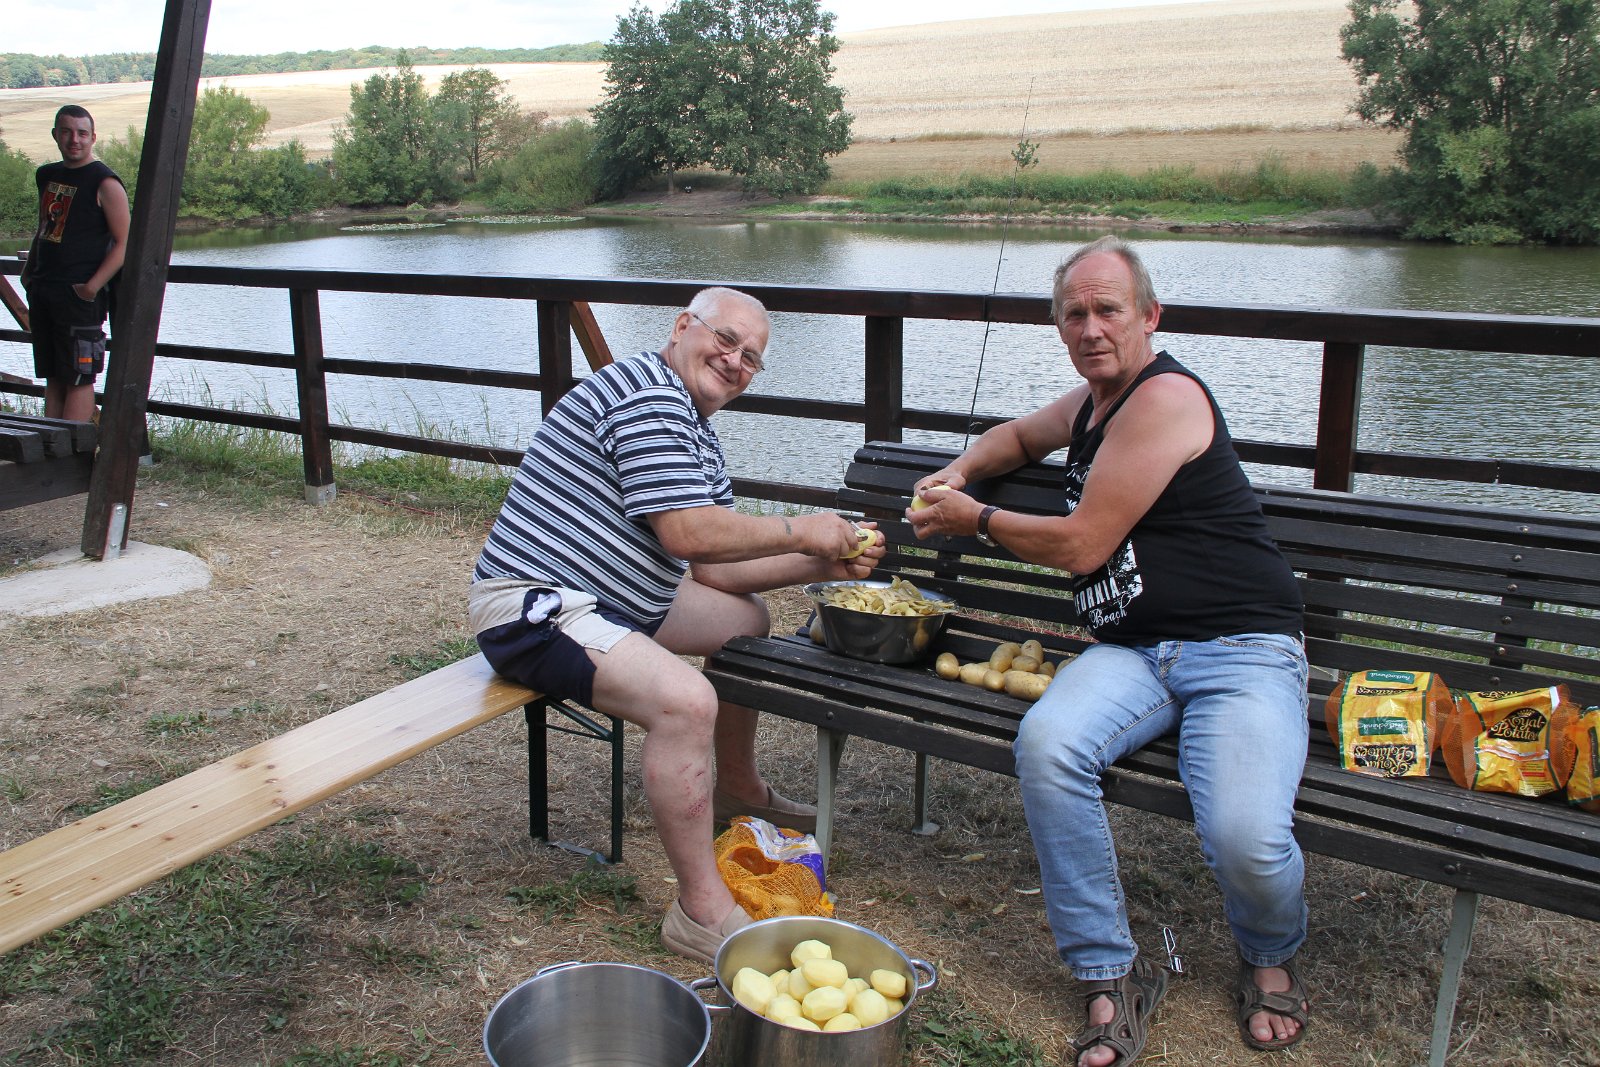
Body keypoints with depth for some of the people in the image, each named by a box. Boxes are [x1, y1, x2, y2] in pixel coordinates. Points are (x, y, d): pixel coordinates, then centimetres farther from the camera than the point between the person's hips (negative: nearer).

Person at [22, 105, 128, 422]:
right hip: (42, 291, 8)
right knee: (52, 377, 10)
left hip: (80, 294, -8)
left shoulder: (105, 184, -7)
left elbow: (124, 243, -12)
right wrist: (30, 273, 18)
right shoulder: (47, 176, 16)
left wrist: (93, 286, -20)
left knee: (78, 378, -5)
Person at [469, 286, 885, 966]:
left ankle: (737, 789, 38)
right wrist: (801, 532, -14)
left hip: (610, 600, 11)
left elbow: (715, 568, 12)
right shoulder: (648, 394, -17)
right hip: (530, 609, -11)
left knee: (747, 618, 21)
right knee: (685, 699, -31)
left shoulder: (696, 431, 16)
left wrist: (823, 565, 3)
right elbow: (689, 533, -26)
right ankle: (703, 913, -19)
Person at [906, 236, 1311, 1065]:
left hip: (1239, 647, -7)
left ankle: (1270, 959, 10)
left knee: (1246, 840, -30)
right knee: (1046, 745, -27)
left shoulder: (1165, 397, -10)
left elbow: (1082, 546, -11)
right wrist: (958, 473, 21)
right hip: (1132, 652, 7)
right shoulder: (1092, 402, 19)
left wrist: (975, 520, 4)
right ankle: (1111, 976, -10)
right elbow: (1021, 435, 42)